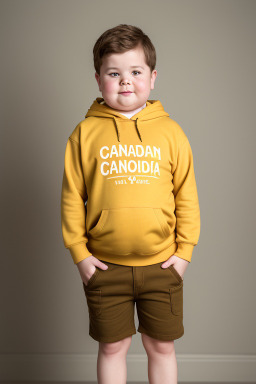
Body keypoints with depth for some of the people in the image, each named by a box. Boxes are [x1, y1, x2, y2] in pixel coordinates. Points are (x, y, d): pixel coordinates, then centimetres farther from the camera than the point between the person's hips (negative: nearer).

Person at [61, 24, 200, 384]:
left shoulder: (170, 132, -1)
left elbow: (187, 196, 2)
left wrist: (184, 250, -1)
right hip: (104, 266, 0)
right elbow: (72, 197, 0)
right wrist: (78, 252, -3)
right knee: (112, 346, 15)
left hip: (162, 264, 1)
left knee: (162, 346, 16)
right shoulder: (85, 133, -3)